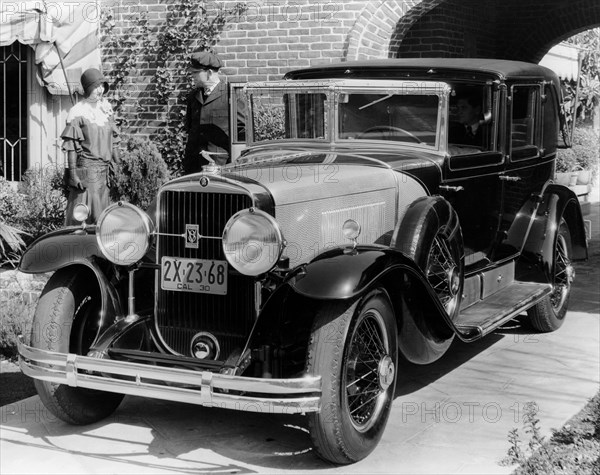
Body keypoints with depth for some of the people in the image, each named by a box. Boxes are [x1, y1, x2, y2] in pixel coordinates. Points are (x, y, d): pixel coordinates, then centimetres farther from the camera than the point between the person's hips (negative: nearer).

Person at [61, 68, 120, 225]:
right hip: (86, 169, -6)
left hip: (105, 170, 6)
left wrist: (118, 164, 14)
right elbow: (71, 146, -8)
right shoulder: (78, 112, -8)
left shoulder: (106, 107, 11)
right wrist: (73, 173, -13)